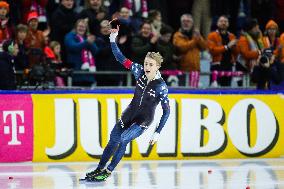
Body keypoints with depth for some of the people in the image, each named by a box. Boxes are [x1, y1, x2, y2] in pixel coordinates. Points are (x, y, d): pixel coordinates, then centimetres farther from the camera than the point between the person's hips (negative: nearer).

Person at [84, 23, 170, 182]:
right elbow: (122, 59, -9)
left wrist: (157, 133, -18)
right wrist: (113, 40, -21)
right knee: (113, 140, 10)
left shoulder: (161, 86, -21)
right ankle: (99, 170, 26)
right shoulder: (140, 72, -10)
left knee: (123, 139, -23)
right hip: (130, 113, 5)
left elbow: (167, 111, -15)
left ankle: (108, 172, -11)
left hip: (144, 120, -5)